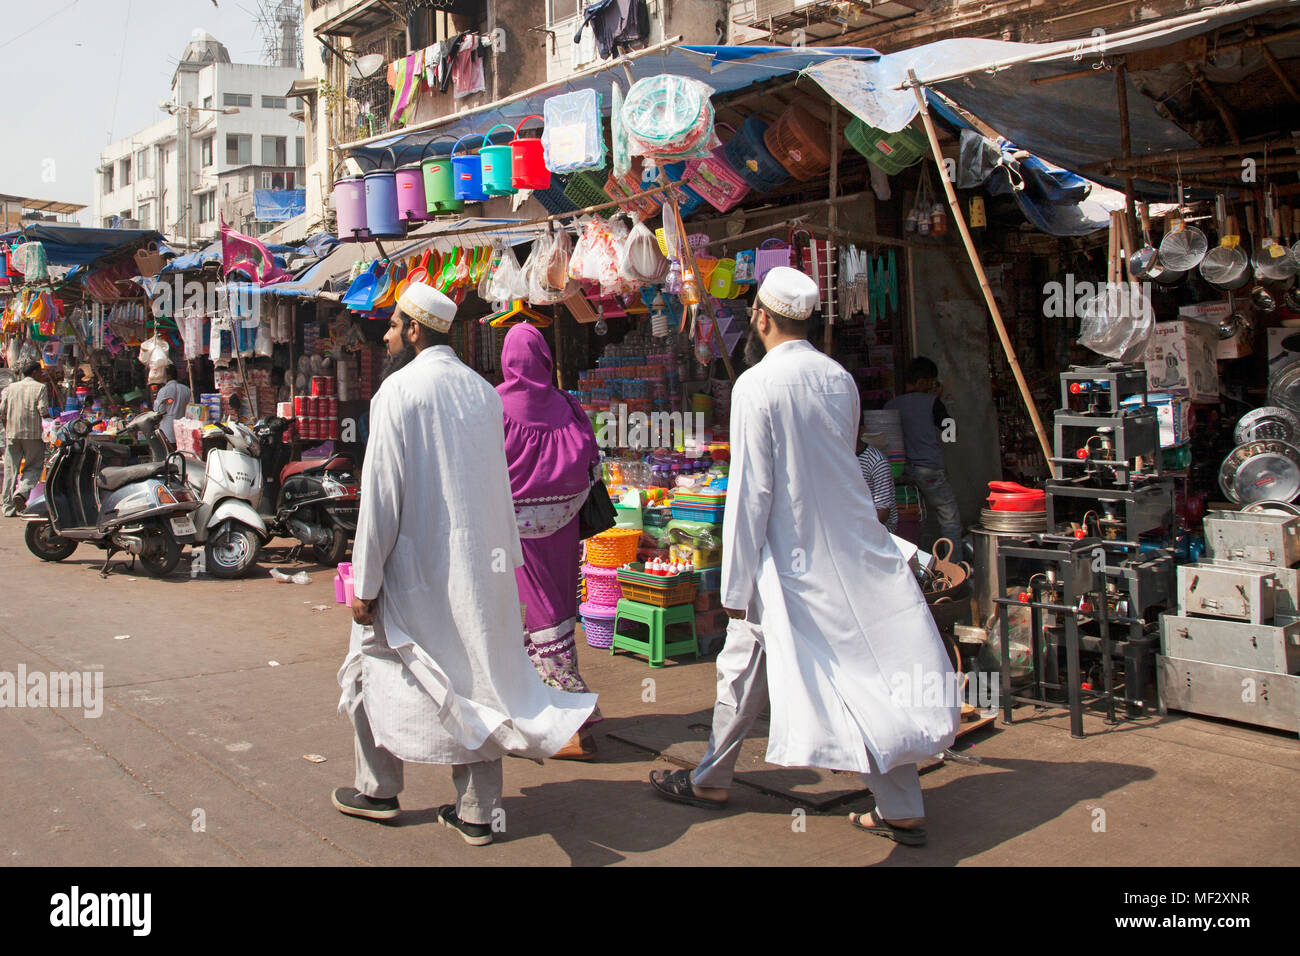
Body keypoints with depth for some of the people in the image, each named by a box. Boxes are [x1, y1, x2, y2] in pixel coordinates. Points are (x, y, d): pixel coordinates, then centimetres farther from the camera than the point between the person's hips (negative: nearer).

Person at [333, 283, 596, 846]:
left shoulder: (400, 389, -13)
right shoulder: (483, 391, 6)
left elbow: (382, 491, -15)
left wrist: (365, 583, -11)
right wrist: (503, 559, 19)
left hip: (414, 567, -5)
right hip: (478, 567, 6)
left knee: (376, 671, 14)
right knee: (474, 678, 10)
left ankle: (378, 790, 27)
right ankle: (477, 812, 15)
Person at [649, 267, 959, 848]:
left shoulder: (757, 385, -14)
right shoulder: (840, 379, 4)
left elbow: (750, 490, -15)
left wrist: (736, 584, -10)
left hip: (790, 559, -5)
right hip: (852, 550, 6)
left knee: (743, 669, 12)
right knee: (868, 674, 7)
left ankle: (712, 781, 28)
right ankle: (902, 810, 12)